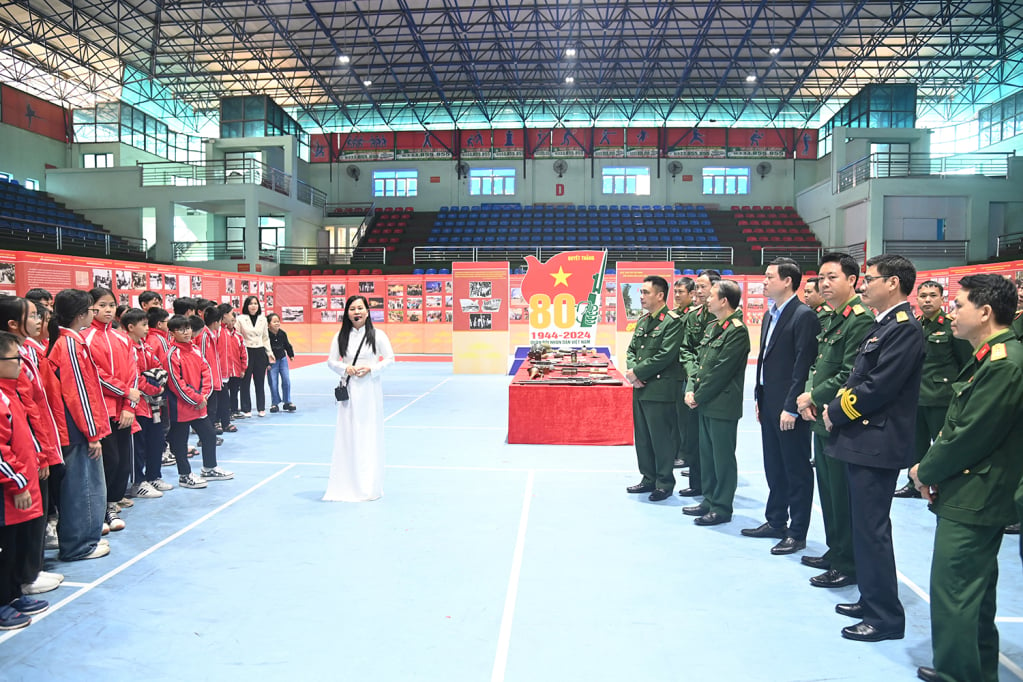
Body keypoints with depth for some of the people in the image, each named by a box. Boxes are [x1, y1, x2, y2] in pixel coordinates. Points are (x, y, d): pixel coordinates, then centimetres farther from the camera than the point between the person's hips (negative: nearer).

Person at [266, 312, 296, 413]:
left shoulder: (282, 333, -3)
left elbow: (287, 345, 14)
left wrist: (291, 355, 20)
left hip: (282, 359, 4)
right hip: (271, 361, -4)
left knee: (286, 380, 0)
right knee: (273, 383, -2)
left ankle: (287, 402, 11)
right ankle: (275, 403, 12)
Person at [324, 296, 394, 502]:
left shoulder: (377, 335, -2)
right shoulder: (340, 336, 4)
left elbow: (390, 359, 2)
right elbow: (331, 361, 9)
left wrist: (371, 369, -13)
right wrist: (345, 368, -11)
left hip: (370, 389, -2)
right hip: (348, 388, 2)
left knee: (370, 435, 2)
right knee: (347, 435, 3)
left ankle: (369, 485, 13)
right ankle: (346, 484, 12)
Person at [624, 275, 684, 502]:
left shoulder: (672, 321, -12)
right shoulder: (642, 320, 14)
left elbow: (665, 356, -19)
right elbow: (631, 350, 16)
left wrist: (637, 372, -14)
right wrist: (632, 372, -4)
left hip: (660, 389, -8)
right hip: (640, 388, 8)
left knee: (661, 438, 0)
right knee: (642, 437, 15)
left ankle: (664, 483, 13)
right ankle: (649, 479, 28)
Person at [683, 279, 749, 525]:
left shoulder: (737, 331, -16)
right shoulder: (712, 328, 13)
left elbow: (721, 372, -18)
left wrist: (698, 397, -12)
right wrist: (691, 390, 2)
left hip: (723, 406, -9)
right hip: (706, 404, 9)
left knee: (723, 458, 1)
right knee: (706, 454, 16)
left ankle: (722, 508, 11)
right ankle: (709, 500, 28)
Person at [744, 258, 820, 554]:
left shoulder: (804, 316, -14)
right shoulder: (771, 315, 14)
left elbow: (803, 366, -18)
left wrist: (791, 407, -19)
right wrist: (759, 398, 14)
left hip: (788, 408, -9)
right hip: (769, 405, 9)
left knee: (797, 471, 3)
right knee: (774, 468, 17)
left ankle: (797, 533, 12)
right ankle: (776, 522, 29)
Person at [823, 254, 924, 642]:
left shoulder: (904, 328, -16)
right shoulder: (882, 325, 16)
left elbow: (879, 387, -22)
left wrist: (837, 413, -10)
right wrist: (836, 407, 3)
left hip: (876, 443, -10)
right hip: (861, 439, 10)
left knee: (871, 530, -3)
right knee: (865, 527, 17)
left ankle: (886, 617, 9)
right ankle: (872, 600, 30)